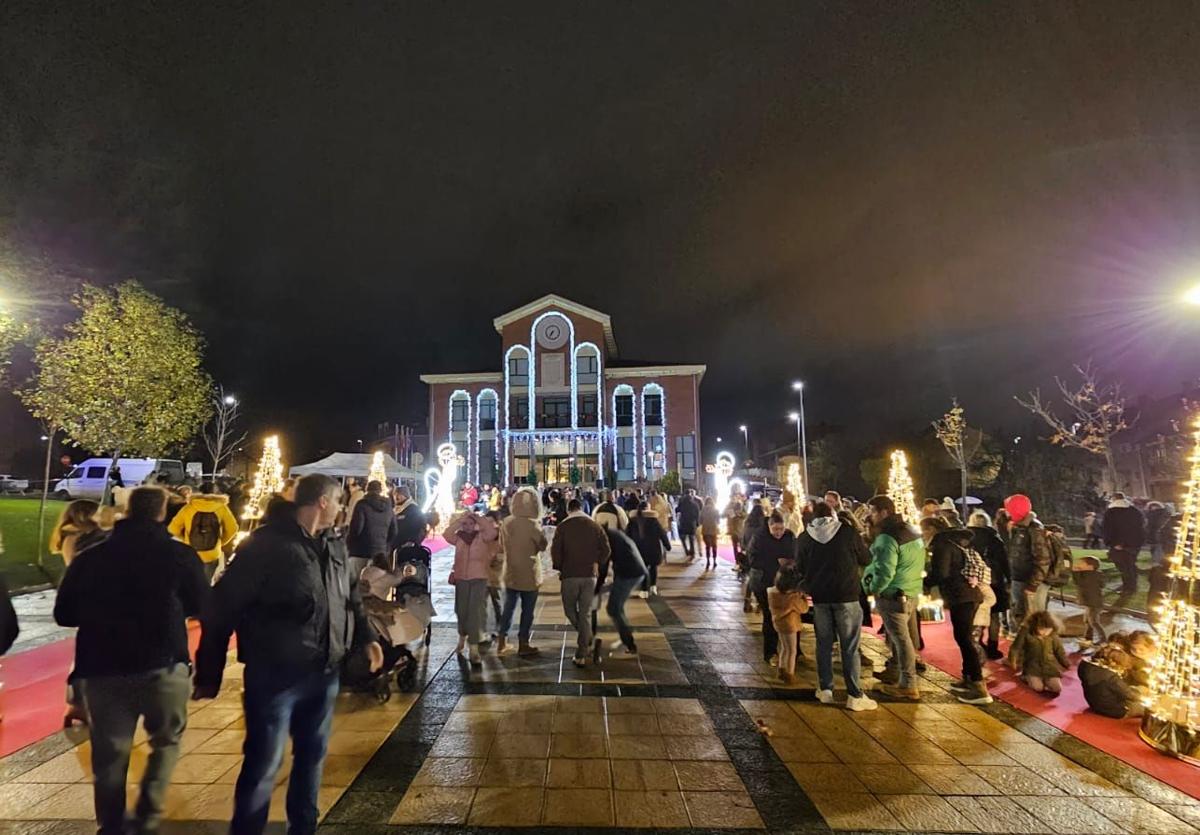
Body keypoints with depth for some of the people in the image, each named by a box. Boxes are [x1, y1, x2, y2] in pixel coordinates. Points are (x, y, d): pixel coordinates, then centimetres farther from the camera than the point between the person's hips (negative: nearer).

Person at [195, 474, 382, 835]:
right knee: (263, 763, 6)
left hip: (324, 671, 7)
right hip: (275, 674, -7)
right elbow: (222, 608, -12)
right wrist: (209, 674, -9)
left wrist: (366, 637, 13)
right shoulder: (267, 544, -16)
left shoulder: (334, 544, 7)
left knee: (312, 754, 20)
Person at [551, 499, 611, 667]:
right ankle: (581, 655, 9)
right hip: (590, 575, 3)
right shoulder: (595, 526, 3)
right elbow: (606, 549, 0)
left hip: (570, 575, -2)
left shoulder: (563, 527, -3)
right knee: (585, 613, 8)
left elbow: (555, 550, -10)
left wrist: (559, 567, 6)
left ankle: (588, 641, 8)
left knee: (570, 609, 17)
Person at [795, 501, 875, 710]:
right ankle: (855, 695, 8)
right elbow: (866, 559, 5)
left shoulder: (804, 538, 0)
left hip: (819, 596, 2)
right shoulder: (849, 531, -6)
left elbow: (800, 568, 8)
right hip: (846, 594, -2)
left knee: (824, 643, 14)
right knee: (850, 647, 4)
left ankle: (825, 689, 19)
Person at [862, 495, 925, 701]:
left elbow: (884, 572, -24)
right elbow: (916, 564, 18)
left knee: (900, 638, 0)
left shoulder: (887, 537, -20)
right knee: (900, 636, 20)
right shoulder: (911, 531, 10)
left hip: (893, 595, -9)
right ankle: (897, 673, 34)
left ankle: (908, 686, 8)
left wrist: (873, 589, -8)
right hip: (911, 593, 10)